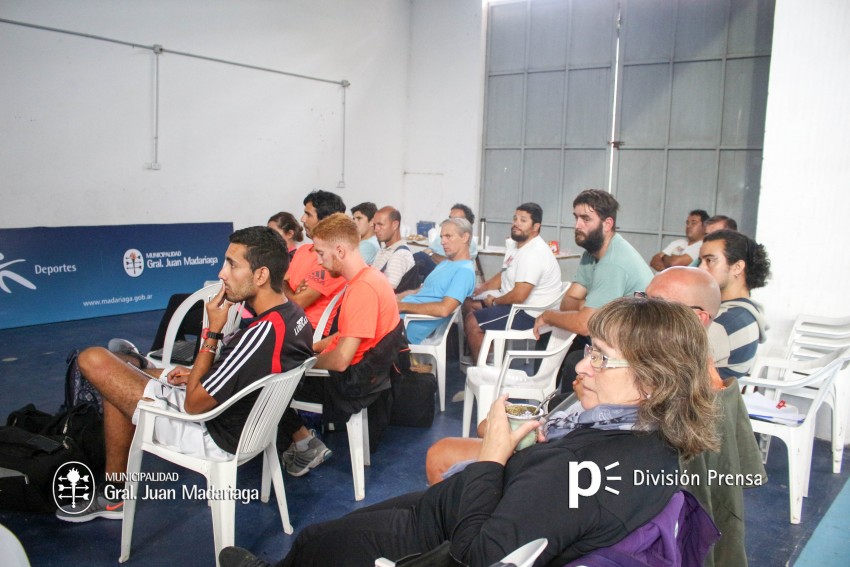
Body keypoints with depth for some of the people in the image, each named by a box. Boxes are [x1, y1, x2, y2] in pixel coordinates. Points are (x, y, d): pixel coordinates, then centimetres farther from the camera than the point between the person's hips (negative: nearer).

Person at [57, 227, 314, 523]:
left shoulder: (262, 334, -32)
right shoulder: (295, 315, -5)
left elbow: (193, 403, -22)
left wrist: (213, 331, -17)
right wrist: (198, 374, 5)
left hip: (214, 437, -9)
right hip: (245, 422, 9)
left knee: (94, 360, -5)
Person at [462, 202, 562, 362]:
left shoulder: (534, 253, -26)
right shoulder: (516, 244, 8)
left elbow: (519, 296, -30)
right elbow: (504, 275, 19)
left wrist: (495, 301, -12)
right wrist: (479, 289, 4)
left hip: (528, 313, -11)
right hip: (512, 301, 11)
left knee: (472, 322, -17)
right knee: (468, 303, 16)